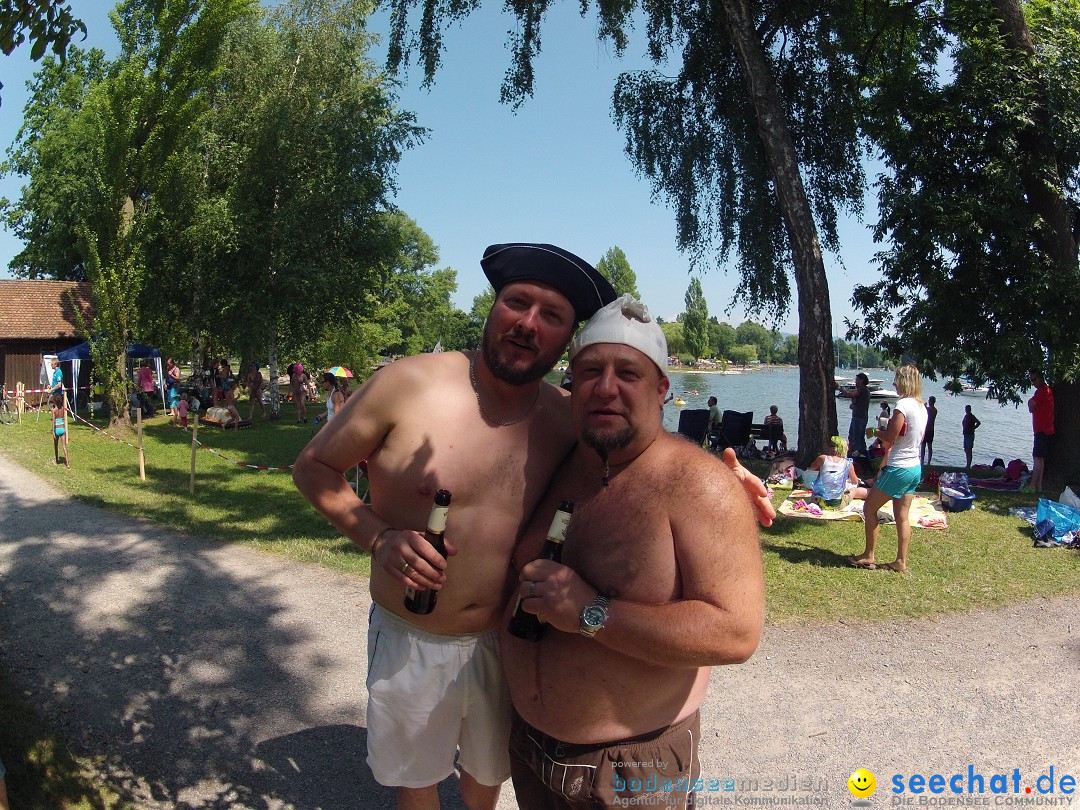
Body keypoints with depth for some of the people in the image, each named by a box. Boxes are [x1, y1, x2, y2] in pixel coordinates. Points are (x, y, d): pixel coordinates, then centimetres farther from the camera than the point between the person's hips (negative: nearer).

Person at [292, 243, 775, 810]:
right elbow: (314, 466, -8)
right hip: (409, 643, -2)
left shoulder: (569, 419, -10)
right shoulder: (410, 383, -19)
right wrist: (377, 538, -23)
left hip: (504, 644, 2)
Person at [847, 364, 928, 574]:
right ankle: (901, 562, 17)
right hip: (915, 468, 9)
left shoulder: (903, 405, -19)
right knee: (902, 516, 12)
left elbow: (890, 437, -19)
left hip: (898, 469, -9)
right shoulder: (922, 407, 8)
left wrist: (874, 431, -1)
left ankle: (868, 557, 10)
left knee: (869, 508, 4)